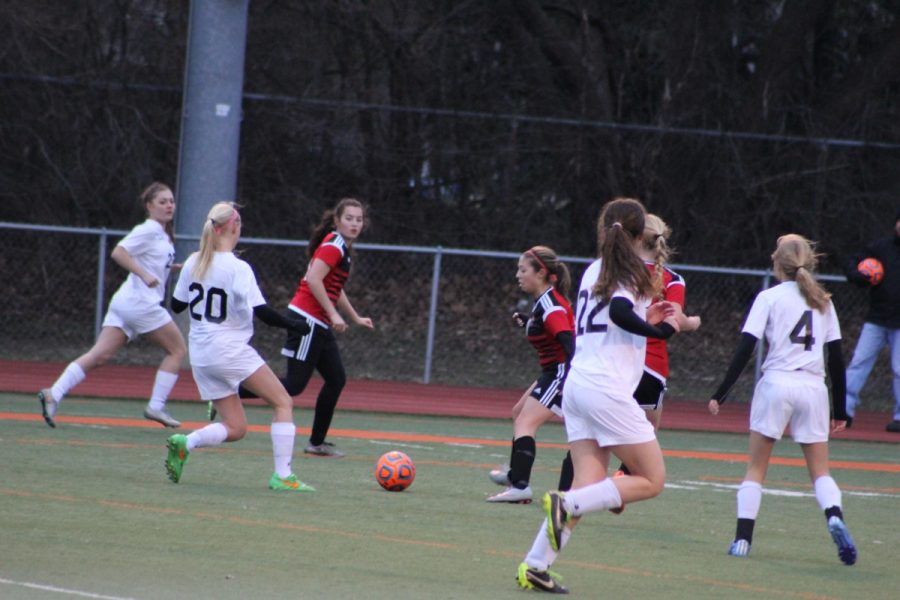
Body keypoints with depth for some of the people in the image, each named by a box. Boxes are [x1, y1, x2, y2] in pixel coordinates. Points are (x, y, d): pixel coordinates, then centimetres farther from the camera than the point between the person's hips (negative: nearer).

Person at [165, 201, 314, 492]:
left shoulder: (193, 263, 4)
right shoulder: (238, 269, -14)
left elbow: (176, 305, 13)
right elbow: (261, 312, -18)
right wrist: (294, 325, -5)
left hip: (201, 355, 7)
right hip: (232, 350, -7)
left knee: (235, 429, 12)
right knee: (283, 403, 3)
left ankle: (184, 444, -10)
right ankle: (282, 476, -7)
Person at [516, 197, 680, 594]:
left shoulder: (594, 271, 17)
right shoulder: (631, 272, -6)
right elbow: (619, 312, -24)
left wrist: (645, 318, 24)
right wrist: (660, 330, -12)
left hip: (578, 383, 8)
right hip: (607, 389, -8)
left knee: (589, 487, 5)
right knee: (651, 480, 1)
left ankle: (535, 565, -6)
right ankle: (566, 504, -15)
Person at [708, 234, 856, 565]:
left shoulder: (770, 298, 1)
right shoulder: (823, 301, 12)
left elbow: (745, 349, -6)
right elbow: (837, 357, 10)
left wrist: (721, 394, -4)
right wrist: (840, 410, 16)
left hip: (776, 383, -2)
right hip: (814, 388, 2)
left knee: (756, 468, 9)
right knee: (820, 471, 7)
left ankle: (743, 538, 1)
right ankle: (834, 517, -22)